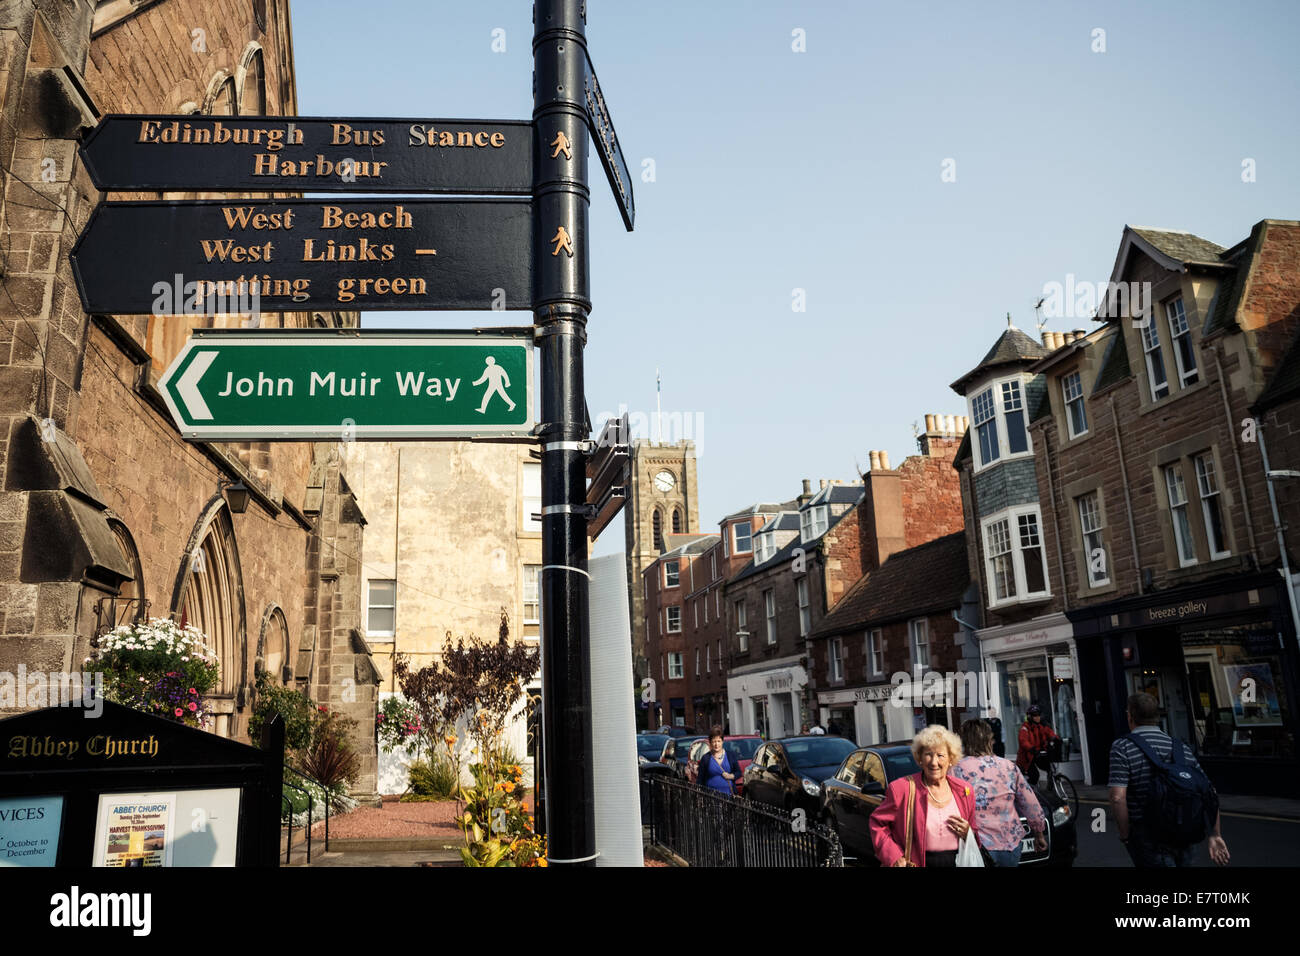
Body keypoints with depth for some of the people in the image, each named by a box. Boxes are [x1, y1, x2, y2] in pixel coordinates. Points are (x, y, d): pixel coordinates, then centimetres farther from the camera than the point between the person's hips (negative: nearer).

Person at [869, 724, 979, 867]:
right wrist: (893, 857, -13)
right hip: (917, 862, -3)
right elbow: (877, 823, -4)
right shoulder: (902, 789, -10)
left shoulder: (964, 791, 4)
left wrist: (968, 833, -6)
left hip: (957, 861, 3)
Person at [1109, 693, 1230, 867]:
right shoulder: (1182, 748, 7)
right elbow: (1210, 794, 5)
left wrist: (1125, 837, -7)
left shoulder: (1122, 748, -9)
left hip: (1149, 839, -5)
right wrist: (1215, 835, 12)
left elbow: (1118, 798, -19)